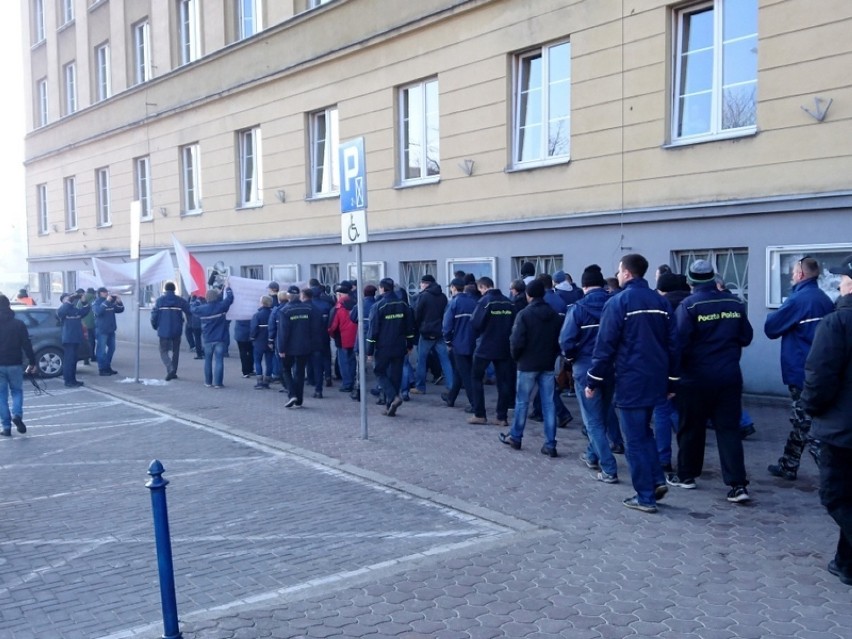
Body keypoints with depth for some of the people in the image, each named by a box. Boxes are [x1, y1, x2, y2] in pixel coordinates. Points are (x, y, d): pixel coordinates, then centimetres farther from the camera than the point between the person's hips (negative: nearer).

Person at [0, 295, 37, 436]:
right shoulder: (18, 324, -3)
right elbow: (27, 345, -4)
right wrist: (32, 362, 1)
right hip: (15, 364, 0)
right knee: (17, 391, 15)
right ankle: (17, 414, -11)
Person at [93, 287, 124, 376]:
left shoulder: (111, 302, 12)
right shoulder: (96, 302, -6)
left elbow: (120, 310, 12)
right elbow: (98, 311, -25)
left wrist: (119, 302, -6)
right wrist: (106, 301, -29)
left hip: (111, 329, 7)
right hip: (101, 330, -7)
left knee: (112, 348, 13)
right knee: (102, 349, -6)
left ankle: (107, 367, 24)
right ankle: (102, 369, -3)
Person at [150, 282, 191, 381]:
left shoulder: (159, 300, -4)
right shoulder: (180, 301, -1)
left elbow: (154, 315, -6)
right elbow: (189, 312, -5)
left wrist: (155, 326, 11)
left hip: (164, 331, -1)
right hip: (177, 331, 2)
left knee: (164, 351, 6)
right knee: (175, 351, 16)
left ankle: (170, 369, -18)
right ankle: (173, 372, 19)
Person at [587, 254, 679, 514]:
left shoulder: (618, 302, -10)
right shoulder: (661, 302, 8)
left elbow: (605, 345, -12)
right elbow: (672, 344, 10)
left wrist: (593, 381, -4)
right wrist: (671, 382, 17)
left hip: (630, 381, -6)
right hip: (656, 380, 6)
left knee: (635, 439, 2)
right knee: (644, 431, 23)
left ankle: (645, 497, 6)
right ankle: (657, 480, 15)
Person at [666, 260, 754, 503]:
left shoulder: (688, 305, -12)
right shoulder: (735, 303, 1)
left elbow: (680, 343, -15)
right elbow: (746, 337, 8)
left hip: (696, 377, -3)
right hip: (729, 376, 3)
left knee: (691, 428, 11)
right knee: (729, 429, 6)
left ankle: (687, 475, 24)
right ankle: (738, 484, -1)